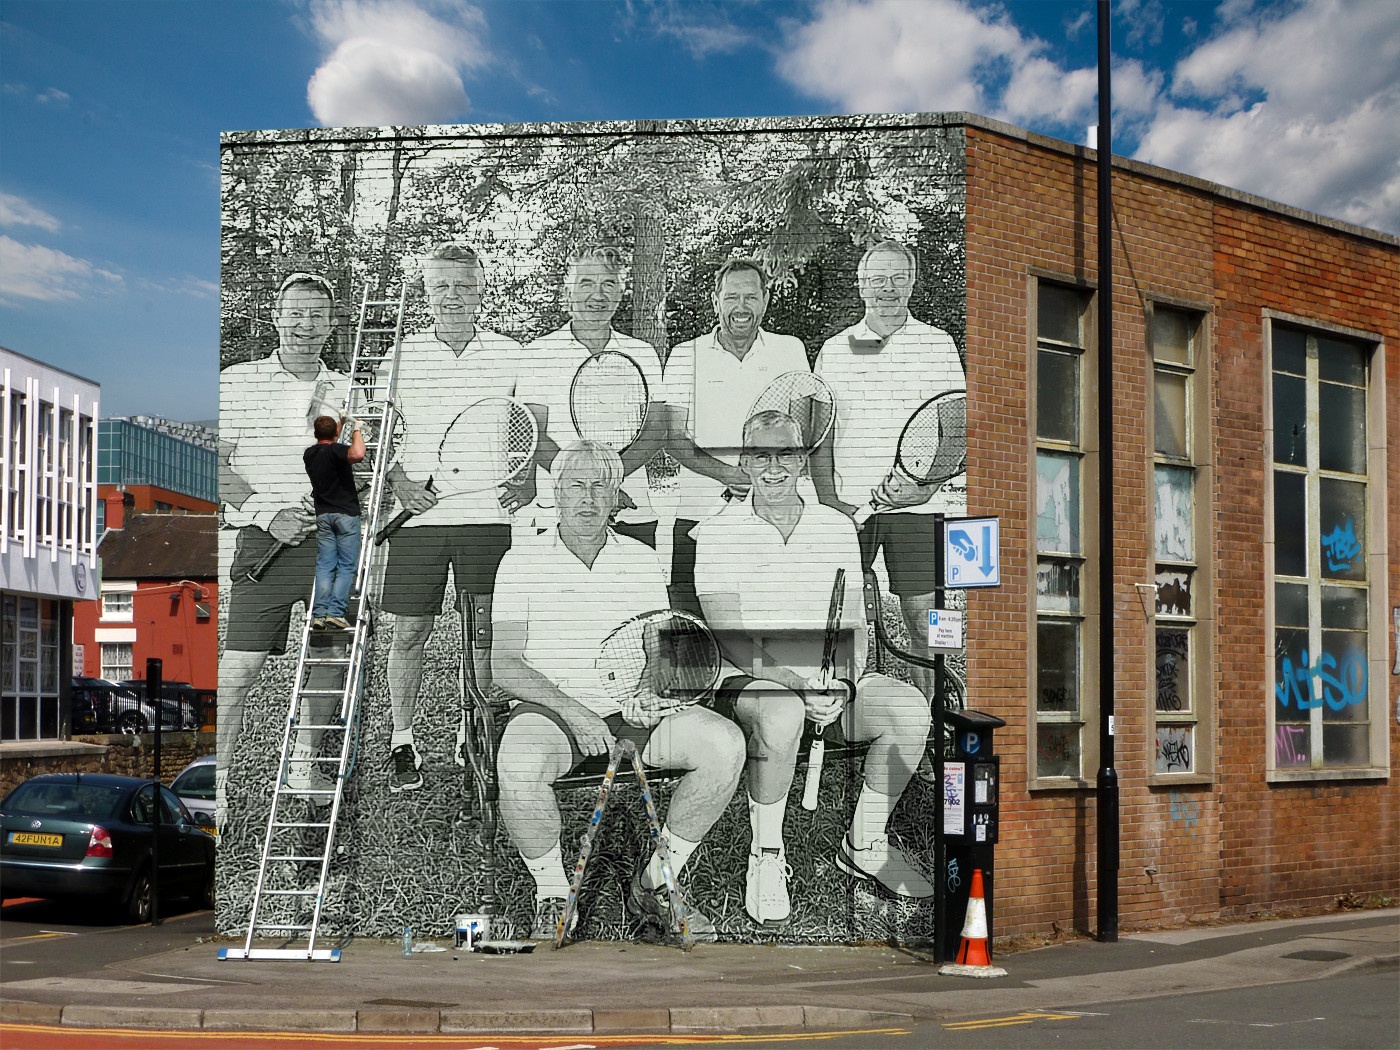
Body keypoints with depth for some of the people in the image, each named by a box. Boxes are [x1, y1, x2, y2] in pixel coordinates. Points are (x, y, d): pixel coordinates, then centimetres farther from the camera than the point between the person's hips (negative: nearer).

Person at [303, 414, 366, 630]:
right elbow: (357, 454, -33)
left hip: (323, 514, 6)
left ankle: (319, 614, -6)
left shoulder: (309, 454, 10)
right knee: (347, 566, -3)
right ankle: (335, 612, -14)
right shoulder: (335, 450, -11)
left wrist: (339, 427, 44)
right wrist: (356, 431, -17)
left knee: (324, 566, 4)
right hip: (346, 513, -6)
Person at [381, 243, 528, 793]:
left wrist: (529, 479, -1)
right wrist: (398, 479, -5)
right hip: (418, 515, 0)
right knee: (409, 631, 2)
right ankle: (402, 741, 16)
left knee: (486, 632, 4)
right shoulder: (402, 354, 5)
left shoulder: (510, 354, 5)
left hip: (488, 515, 0)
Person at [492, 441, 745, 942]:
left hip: (630, 709, 3)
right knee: (518, 766, -38)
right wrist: (572, 711, -19)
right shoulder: (523, 562, 2)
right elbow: (506, 664, -5)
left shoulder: (642, 560, 12)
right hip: (549, 709, -3)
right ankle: (552, 897, -12)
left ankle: (654, 882, -7)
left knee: (724, 743, -22)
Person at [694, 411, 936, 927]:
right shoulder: (716, 534, -2)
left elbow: (854, 625, 7)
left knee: (910, 708, -23)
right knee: (782, 714, -39)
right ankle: (766, 856, -17)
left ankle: (863, 844, -3)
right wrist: (797, 682, -23)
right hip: (750, 680, -4)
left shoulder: (837, 527, 9)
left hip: (831, 682, 4)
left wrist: (841, 682, -13)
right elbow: (732, 641, -10)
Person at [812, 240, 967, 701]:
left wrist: (926, 484, -12)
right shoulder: (834, 350, 11)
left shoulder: (938, 343, 7)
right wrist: (829, 500, -3)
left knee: (923, 619, -1)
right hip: (847, 505, 1)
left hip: (918, 505, -1)